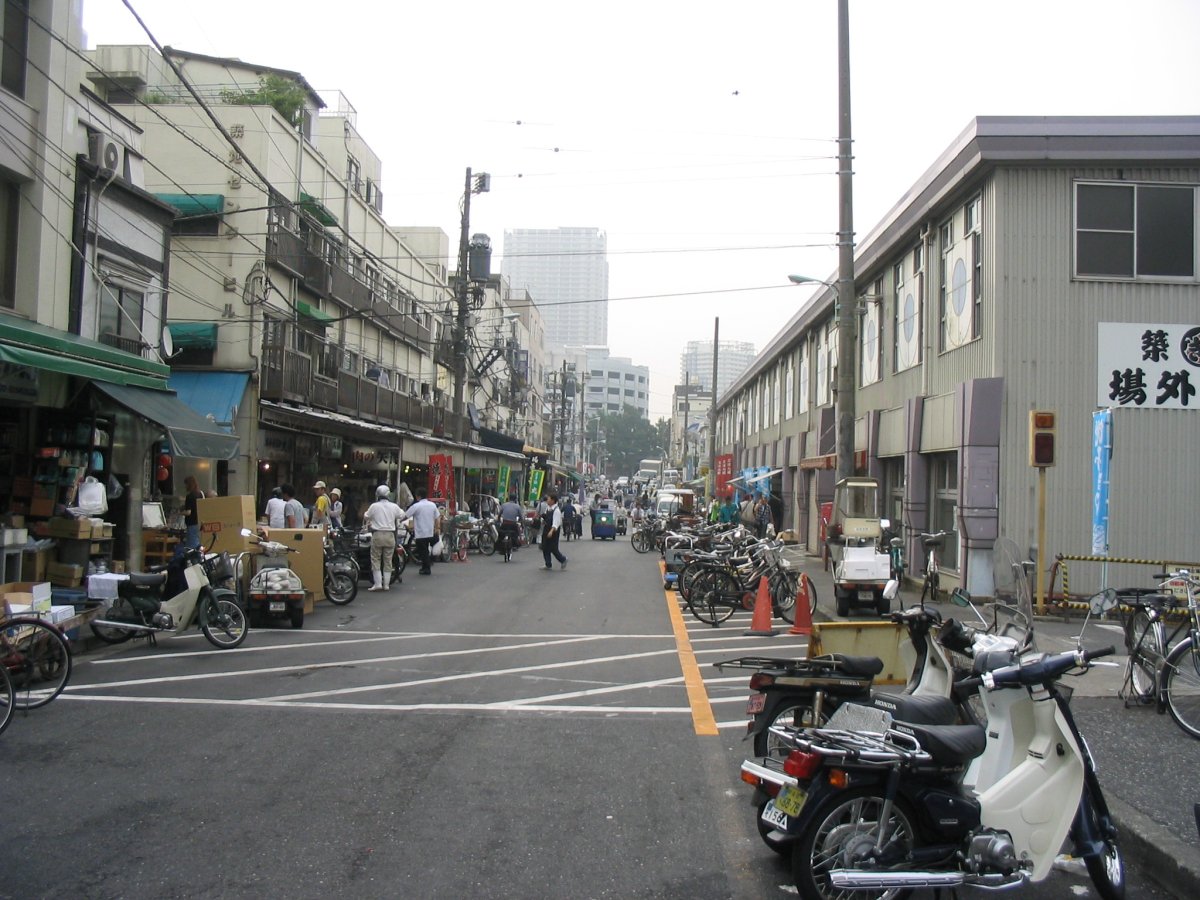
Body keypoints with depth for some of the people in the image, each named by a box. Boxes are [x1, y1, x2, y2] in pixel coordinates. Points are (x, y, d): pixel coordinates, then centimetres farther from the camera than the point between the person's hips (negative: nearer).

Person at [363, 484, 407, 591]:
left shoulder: (374, 506, -3)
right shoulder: (394, 506, 3)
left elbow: (365, 517, 6)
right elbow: (404, 516, 13)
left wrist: (366, 524, 28)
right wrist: (398, 522, 32)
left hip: (377, 535, -2)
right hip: (390, 535, 2)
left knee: (376, 560, 4)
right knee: (388, 561, 8)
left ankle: (377, 583, -2)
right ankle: (386, 584, 8)